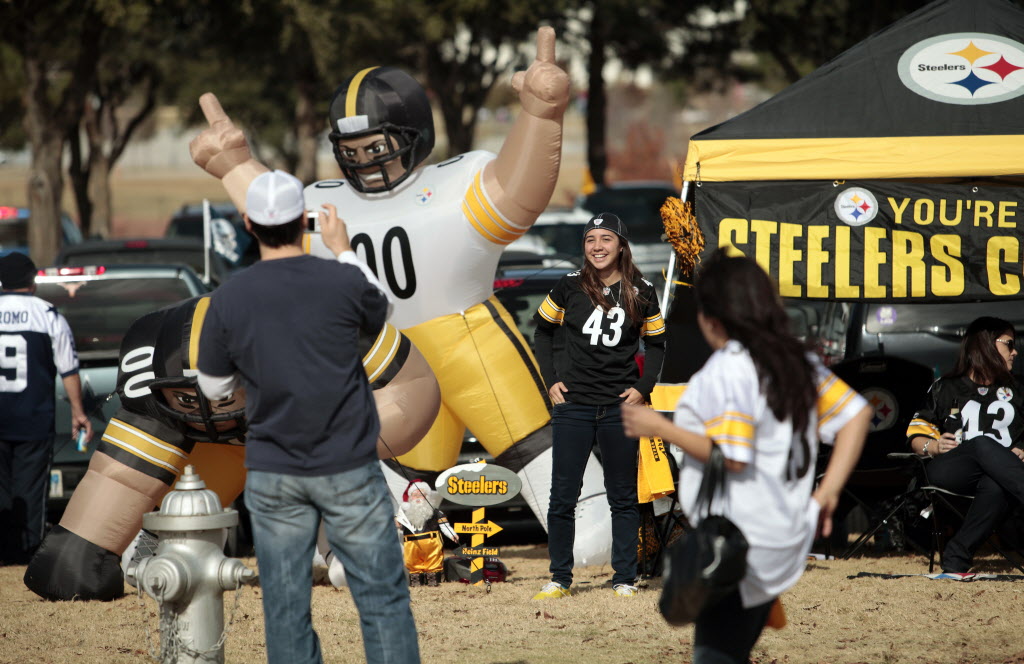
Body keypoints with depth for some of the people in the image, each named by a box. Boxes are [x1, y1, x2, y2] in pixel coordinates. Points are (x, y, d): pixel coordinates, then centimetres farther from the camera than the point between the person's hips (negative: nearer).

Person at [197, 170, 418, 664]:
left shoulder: (229, 299, -7)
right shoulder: (343, 282, -10)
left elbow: (213, 388, 5)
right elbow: (380, 314, 14)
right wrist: (343, 250, 23)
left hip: (272, 475, 1)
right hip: (348, 470, -1)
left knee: (285, 609, 6)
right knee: (383, 598, 4)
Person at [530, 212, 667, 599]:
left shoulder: (641, 292, 1)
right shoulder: (569, 287, 0)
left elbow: (656, 344, 11)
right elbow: (542, 331, 13)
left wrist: (642, 387, -1)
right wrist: (551, 380, 4)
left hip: (620, 407, 0)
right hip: (573, 404, 0)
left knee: (623, 497, 6)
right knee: (563, 496, 1)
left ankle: (625, 579, 12)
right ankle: (560, 579, 10)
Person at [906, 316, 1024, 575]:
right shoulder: (946, 389, 17)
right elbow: (916, 434, 13)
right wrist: (933, 447, -9)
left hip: (996, 476, 2)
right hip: (948, 469, -2)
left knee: (997, 486, -39)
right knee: (985, 444, -38)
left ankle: (957, 555, -39)